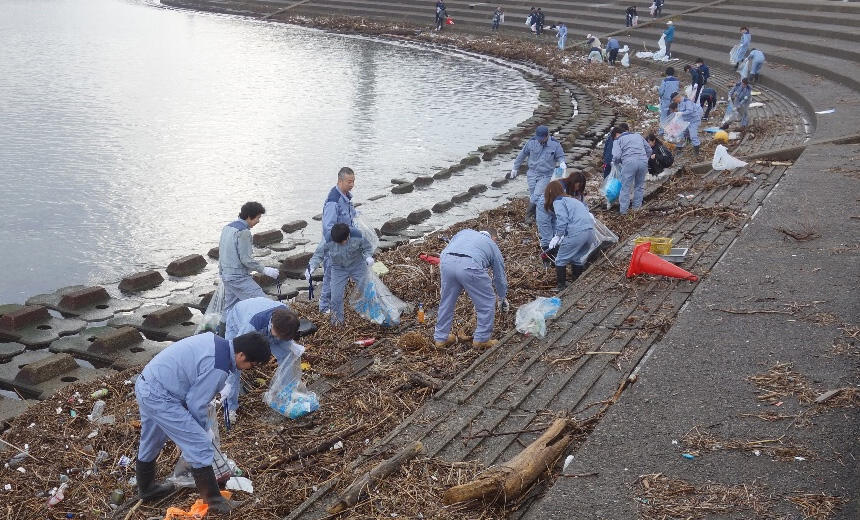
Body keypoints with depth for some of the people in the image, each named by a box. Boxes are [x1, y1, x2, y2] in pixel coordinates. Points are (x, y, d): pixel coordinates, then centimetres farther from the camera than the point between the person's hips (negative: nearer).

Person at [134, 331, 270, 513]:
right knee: (200, 446, -4)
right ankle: (213, 500, 9)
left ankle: (146, 488, 50)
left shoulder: (214, 340, 2)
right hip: (159, 398, -10)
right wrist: (204, 427, 4)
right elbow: (196, 403, -16)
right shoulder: (218, 368, -24)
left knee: (150, 443, 29)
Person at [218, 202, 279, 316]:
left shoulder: (227, 227, 12)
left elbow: (222, 252, 19)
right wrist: (264, 270, -11)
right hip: (239, 277, -10)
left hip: (226, 276, 10)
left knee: (229, 309, 15)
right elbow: (246, 259, -19)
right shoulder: (243, 232, -17)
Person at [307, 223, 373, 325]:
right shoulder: (328, 242, -25)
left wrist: (368, 257, -28)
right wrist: (311, 266, -32)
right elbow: (318, 255, -16)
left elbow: (367, 247, -7)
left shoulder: (357, 237, -25)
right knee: (336, 296, -5)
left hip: (357, 266, 0)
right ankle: (337, 319, 16)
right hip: (338, 269, 0)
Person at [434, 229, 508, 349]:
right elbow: (500, 278, 37)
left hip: (447, 262, 4)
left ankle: (441, 338, 33)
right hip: (470, 267, -4)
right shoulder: (493, 246, 30)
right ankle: (481, 339, 24)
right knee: (487, 303, 16)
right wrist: (503, 299, 55)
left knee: (446, 301, 22)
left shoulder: (464, 232, 37)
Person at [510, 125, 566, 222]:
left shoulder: (555, 145, -8)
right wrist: (515, 168, 16)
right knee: (532, 197, 6)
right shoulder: (532, 142, -5)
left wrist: (562, 163, -18)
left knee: (536, 197, -15)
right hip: (532, 174, 2)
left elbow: (560, 156, 7)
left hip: (546, 176, -2)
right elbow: (522, 155, 8)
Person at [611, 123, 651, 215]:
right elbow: (649, 150, 22)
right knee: (639, 185, 18)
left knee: (625, 187, 4)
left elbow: (616, 156, -4)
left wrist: (616, 162, 16)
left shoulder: (618, 140, 11)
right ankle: (637, 206, 25)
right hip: (643, 161, 4)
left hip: (629, 162, -4)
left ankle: (623, 210, 6)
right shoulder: (638, 136, 25)